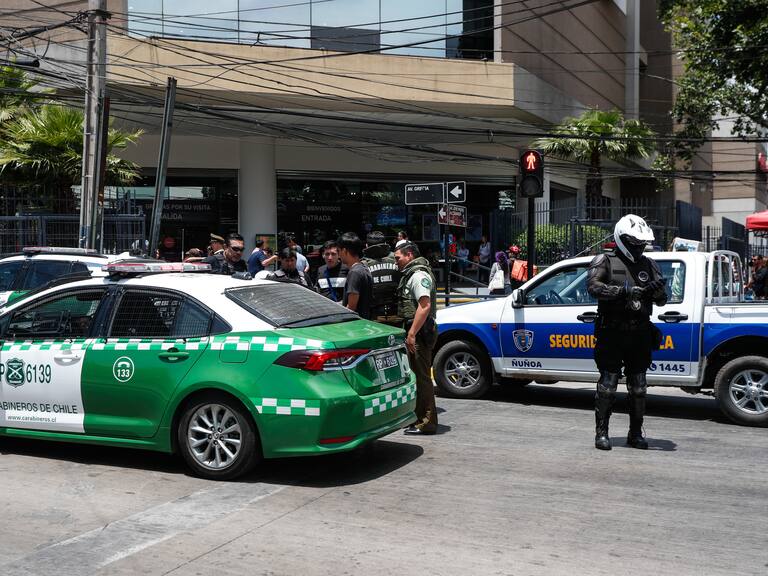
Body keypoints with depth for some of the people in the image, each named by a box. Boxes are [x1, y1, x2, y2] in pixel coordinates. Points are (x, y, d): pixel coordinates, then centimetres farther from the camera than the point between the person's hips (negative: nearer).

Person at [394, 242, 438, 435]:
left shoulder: (419, 275, -13)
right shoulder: (411, 274, 21)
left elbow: (425, 306, -24)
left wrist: (412, 333, -25)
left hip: (419, 333, -11)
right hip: (415, 332, 11)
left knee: (422, 377, -7)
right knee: (418, 375, 16)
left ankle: (426, 423, -4)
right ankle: (419, 417, 25)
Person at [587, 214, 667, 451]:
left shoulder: (649, 265, 14)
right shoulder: (605, 262, 0)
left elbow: (661, 301, 14)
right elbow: (593, 286, -18)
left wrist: (658, 290, -10)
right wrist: (623, 291, -29)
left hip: (640, 333, 5)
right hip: (612, 331, -4)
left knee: (638, 385, 8)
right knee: (608, 382, -2)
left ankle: (636, 433, 18)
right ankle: (601, 433, 5)